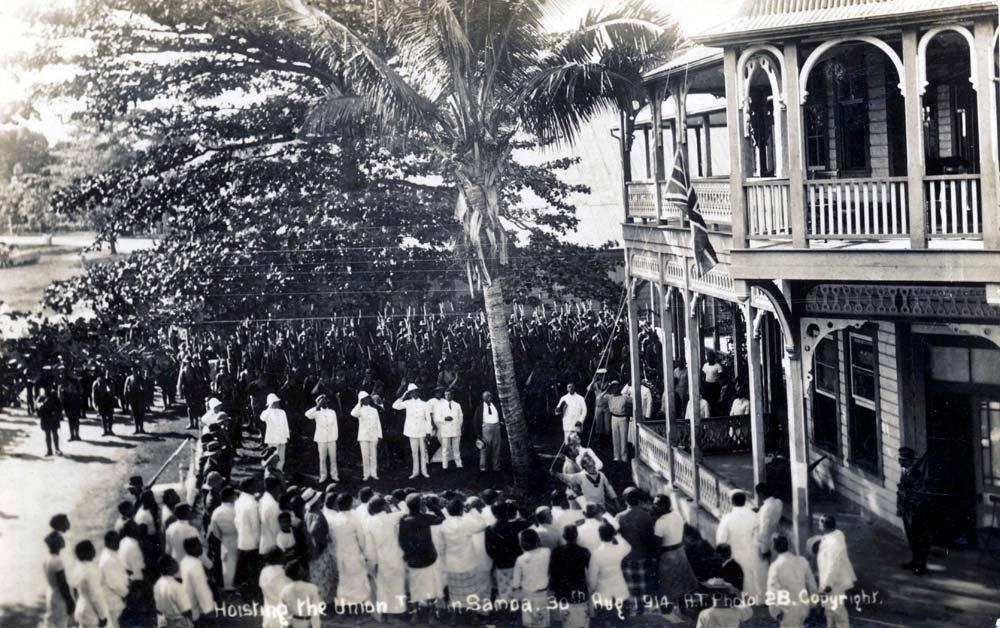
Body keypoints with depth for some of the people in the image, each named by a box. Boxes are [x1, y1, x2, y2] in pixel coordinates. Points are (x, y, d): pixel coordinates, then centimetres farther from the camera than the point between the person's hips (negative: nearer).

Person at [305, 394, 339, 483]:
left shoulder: (332, 412, 9)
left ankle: (334, 475, 8)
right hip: (321, 439, -1)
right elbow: (307, 414, -16)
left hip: (332, 439, 1)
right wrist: (317, 407, -13)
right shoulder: (317, 412, 3)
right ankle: (323, 476, 9)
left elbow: (335, 425, 11)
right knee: (322, 458, 1)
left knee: (333, 458, 1)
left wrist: (335, 437, 4)